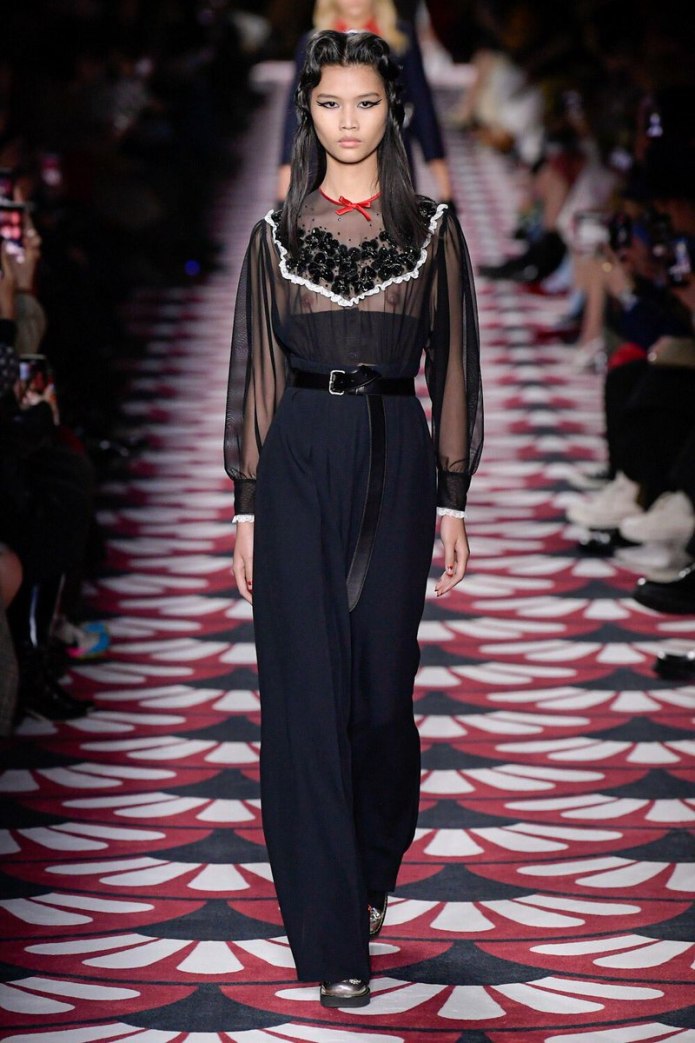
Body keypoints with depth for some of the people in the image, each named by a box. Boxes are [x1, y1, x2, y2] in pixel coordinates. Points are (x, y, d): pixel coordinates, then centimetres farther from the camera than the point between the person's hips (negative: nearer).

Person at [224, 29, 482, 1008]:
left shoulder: (432, 230, 6)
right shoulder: (276, 234, 7)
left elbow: (453, 368, 6)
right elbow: (257, 371, 7)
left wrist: (452, 500, 2)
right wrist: (247, 505, 3)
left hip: (394, 458, 0)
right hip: (297, 459, 0)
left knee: (381, 678, 4)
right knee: (306, 688, -4)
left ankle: (375, 867, 33)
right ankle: (332, 939, -1)